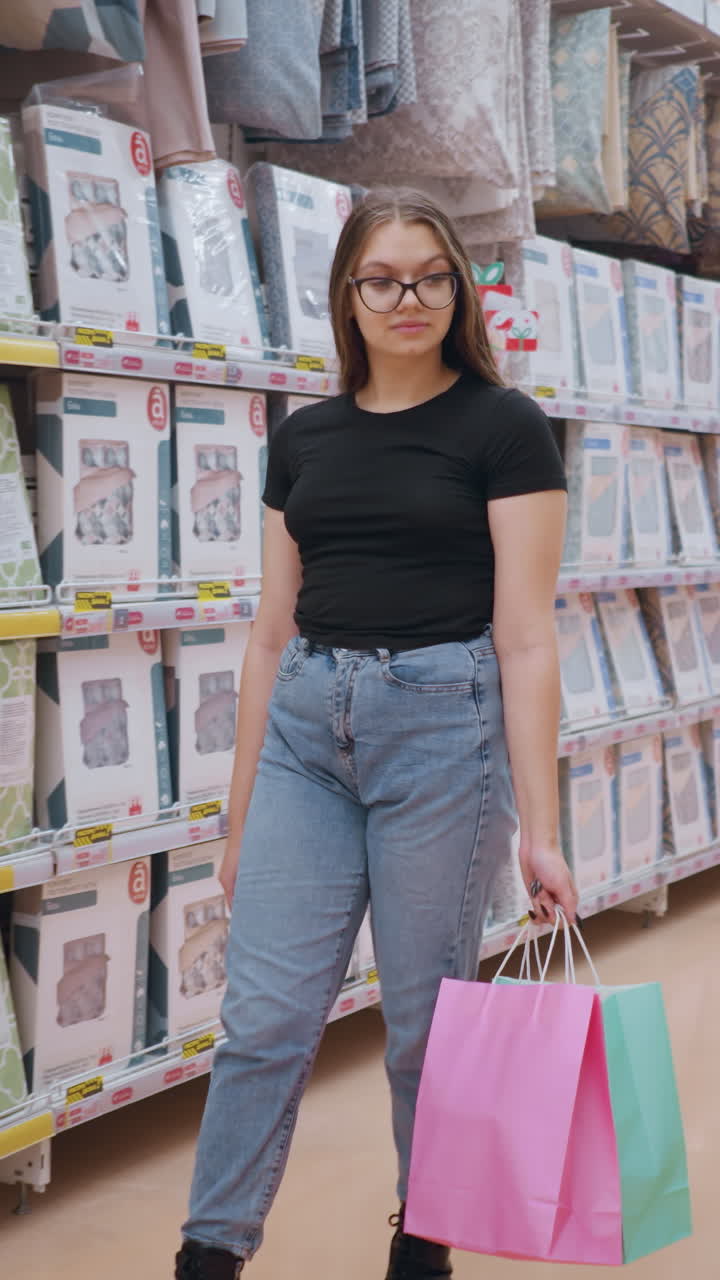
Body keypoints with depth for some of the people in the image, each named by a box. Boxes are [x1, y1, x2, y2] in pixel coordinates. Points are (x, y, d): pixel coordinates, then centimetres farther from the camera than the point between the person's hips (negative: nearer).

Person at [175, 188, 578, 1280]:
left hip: (443, 720, -4)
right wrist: (242, 810, 12)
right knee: (267, 1012, 1)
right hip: (308, 722, 4)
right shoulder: (304, 438, 10)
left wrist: (539, 829, -12)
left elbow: (525, 635, -9)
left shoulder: (504, 428, -4)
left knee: (426, 1016, 7)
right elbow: (275, 630, 12)